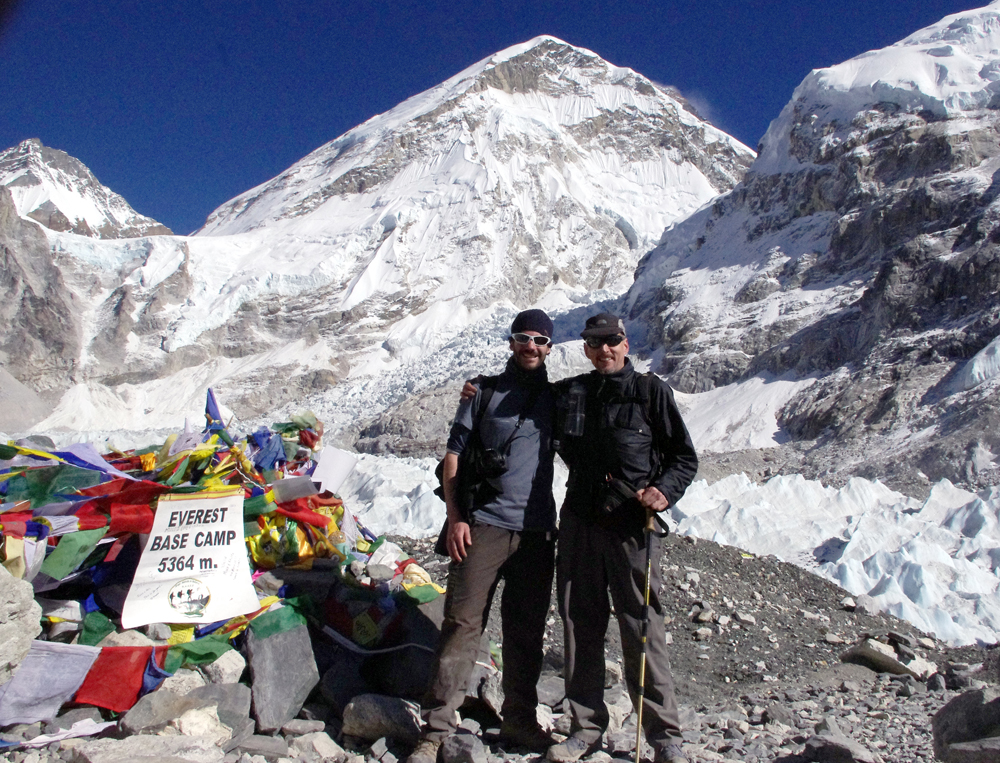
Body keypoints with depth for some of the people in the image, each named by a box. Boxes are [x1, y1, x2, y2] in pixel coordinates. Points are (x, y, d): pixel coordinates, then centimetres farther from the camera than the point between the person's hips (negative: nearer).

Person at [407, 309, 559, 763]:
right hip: (482, 527, -2)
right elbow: (454, 455, 4)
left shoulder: (556, 398, 13)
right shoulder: (485, 391, 7)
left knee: (527, 632, 9)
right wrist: (455, 517, -5)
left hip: (536, 531, 3)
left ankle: (520, 723, 22)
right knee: (463, 624, -5)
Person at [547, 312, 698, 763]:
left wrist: (665, 492, -15)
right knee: (581, 629, 8)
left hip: (633, 527, -3)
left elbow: (684, 456, 4)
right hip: (579, 524, 4)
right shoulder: (570, 393, 10)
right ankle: (587, 726, 22)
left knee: (643, 633, -2)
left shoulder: (650, 392, 2)